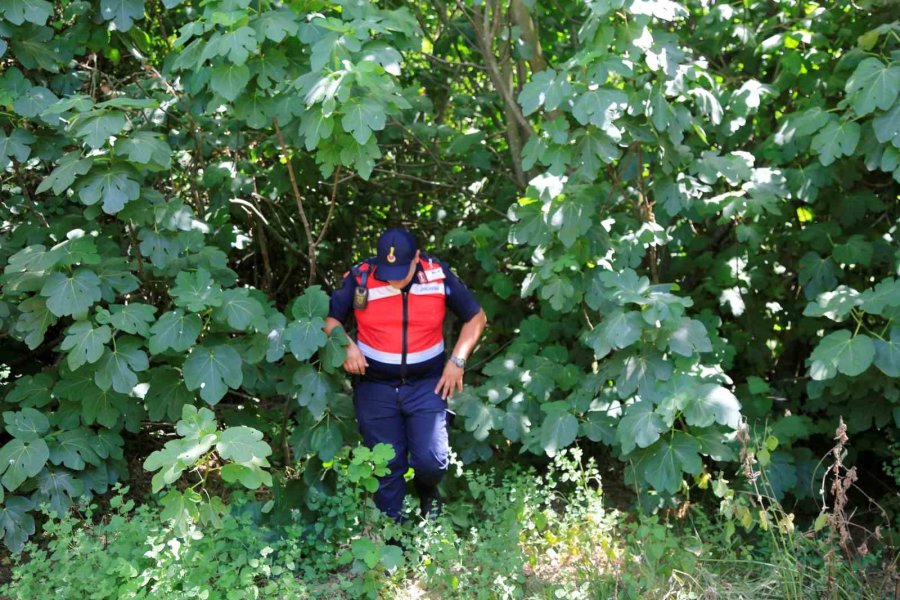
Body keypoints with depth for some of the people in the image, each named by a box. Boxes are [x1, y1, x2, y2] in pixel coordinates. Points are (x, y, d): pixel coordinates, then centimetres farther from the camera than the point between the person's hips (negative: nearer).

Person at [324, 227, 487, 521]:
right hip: (375, 386, 0)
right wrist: (346, 345, -17)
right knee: (386, 464, 8)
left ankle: (427, 491, 28)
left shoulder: (438, 275, -9)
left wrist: (457, 360, -6)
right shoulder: (360, 278, -11)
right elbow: (330, 318, 2)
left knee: (432, 459, -9)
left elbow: (476, 316, 3)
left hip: (427, 384, 0)